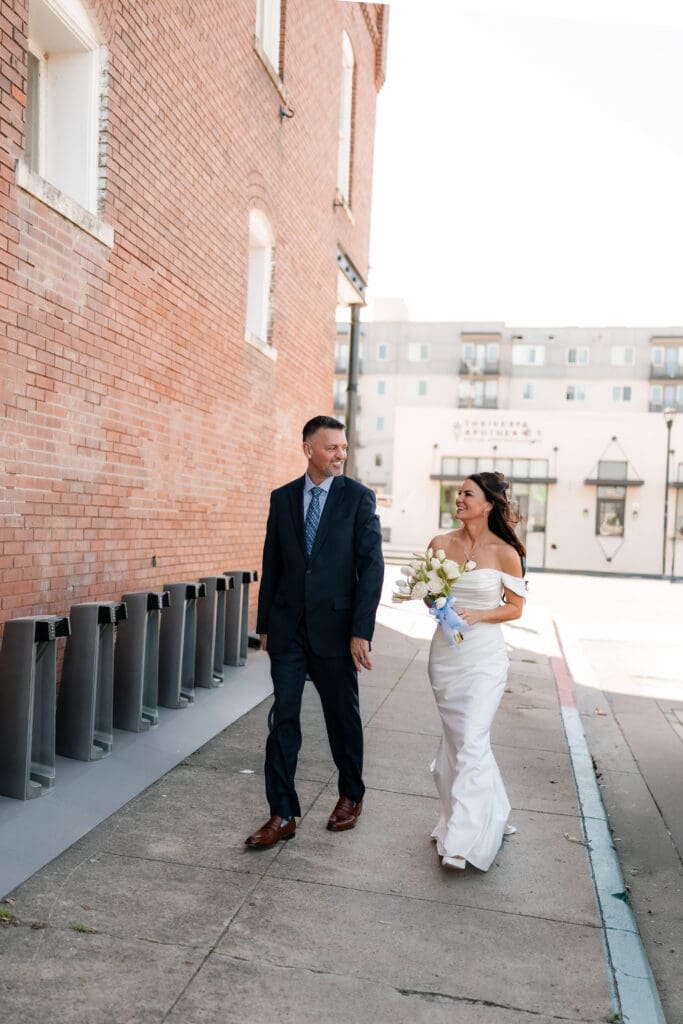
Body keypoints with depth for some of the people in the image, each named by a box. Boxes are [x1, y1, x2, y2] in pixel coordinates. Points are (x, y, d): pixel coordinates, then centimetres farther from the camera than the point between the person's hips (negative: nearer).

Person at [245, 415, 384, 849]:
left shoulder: (359, 497, -5)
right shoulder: (282, 497, 5)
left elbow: (372, 566, -9)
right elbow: (272, 565, 10)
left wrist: (361, 631, -14)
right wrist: (265, 624, 10)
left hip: (335, 626, -2)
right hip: (288, 626, 3)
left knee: (343, 716, 13)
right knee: (283, 718, 2)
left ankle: (351, 796, 35)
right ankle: (283, 814, 13)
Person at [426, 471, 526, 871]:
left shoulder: (504, 552, -8)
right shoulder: (440, 544, 2)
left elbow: (515, 607, -1)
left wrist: (478, 615, -16)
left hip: (485, 654, -4)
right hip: (445, 652, 5)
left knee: (471, 740, -11)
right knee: (456, 738, 13)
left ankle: (463, 839, -2)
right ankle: (492, 816, 33)